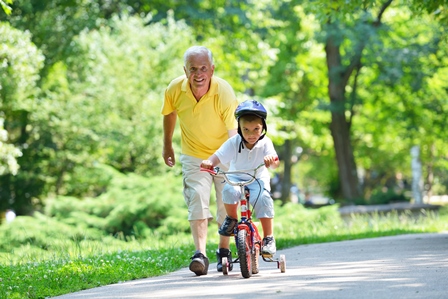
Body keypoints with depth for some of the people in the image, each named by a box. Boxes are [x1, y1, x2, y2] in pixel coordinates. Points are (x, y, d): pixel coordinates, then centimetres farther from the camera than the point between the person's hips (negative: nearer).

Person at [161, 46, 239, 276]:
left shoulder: (224, 92, -28)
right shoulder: (175, 90, -17)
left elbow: (234, 131, -37)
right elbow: (169, 114, 7)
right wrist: (167, 144, 16)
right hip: (194, 155, 1)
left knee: (226, 203, 4)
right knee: (197, 199, -17)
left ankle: (223, 251, 26)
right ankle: (200, 254, -23)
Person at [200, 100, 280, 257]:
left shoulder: (265, 143, -13)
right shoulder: (233, 143, -12)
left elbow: (275, 163, -26)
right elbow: (218, 156, -21)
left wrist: (271, 160, -51)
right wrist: (209, 162, -44)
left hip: (258, 180, -1)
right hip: (236, 178, 1)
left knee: (264, 199, -29)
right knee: (229, 191, -33)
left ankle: (268, 238, -19)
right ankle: (232, 218, -5)